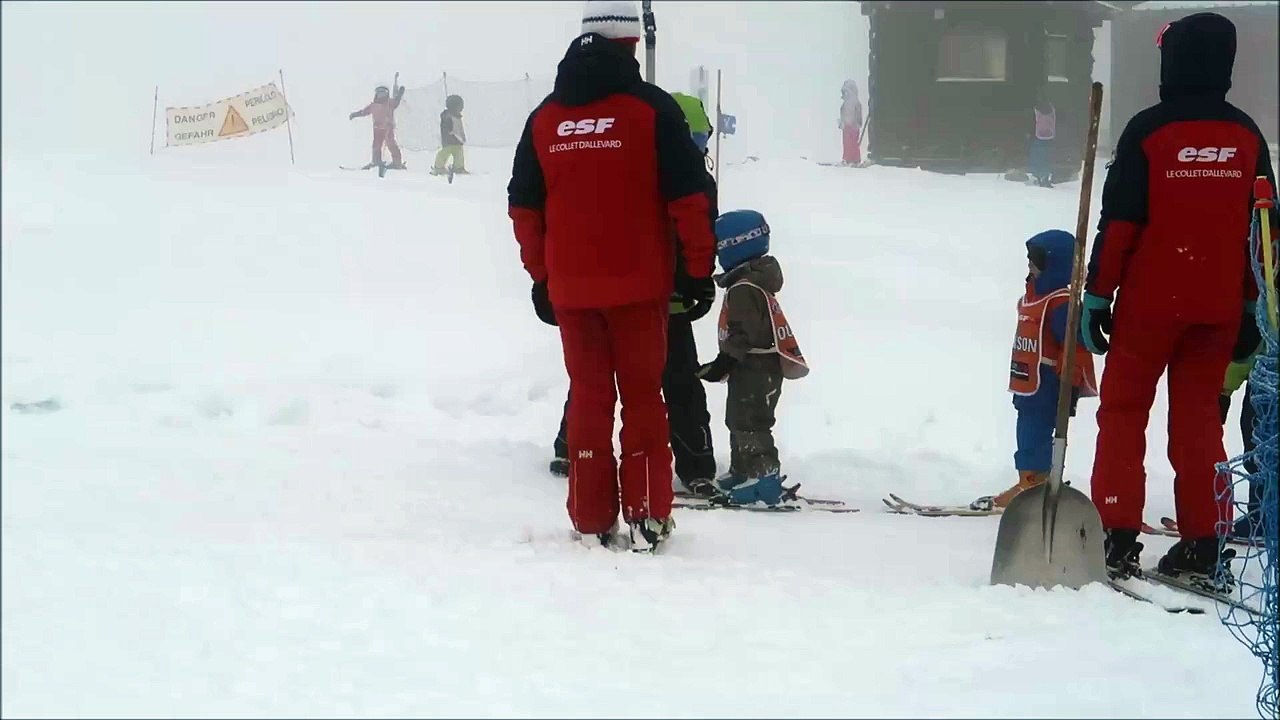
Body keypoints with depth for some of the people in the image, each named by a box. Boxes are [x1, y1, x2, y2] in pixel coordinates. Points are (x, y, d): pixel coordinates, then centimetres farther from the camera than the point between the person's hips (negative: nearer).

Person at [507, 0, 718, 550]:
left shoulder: (545, 117, 5)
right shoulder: (652, 108, -7)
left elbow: (524, 206, 10)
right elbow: (689, 196, -9)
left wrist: (541, 277, 18)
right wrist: (699, 268, 0)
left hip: (569, 288, 3)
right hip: (638, 284, -3)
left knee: (588, 398, 9)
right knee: (642, 395, 7)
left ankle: (591, 520, 9)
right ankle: (647, 515, 4)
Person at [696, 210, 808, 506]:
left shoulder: (744, 289, -20)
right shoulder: (756, 280, 14)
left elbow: (742, 336, -23)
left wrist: (721, 366, -19)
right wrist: (724, 364, 22)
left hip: (754, 369, -11)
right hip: (760, 367, 11)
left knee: (749, 424, -8)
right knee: (739, 421, 19)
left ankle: (762, 479, -8)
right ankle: (742, 472, 29)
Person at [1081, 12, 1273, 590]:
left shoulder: (1148, 130, -10)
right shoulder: (1246, 136, 3)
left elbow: (1119, 220, -10)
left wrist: (1097, 294, -3)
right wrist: (1252, 306, 14)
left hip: (1150, 300, -3)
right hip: (1219, 305, 4)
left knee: (1123, 411, 7)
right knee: (1198, 417, 11)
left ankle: (1116, 541, 1)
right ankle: (1203, 549, 7)